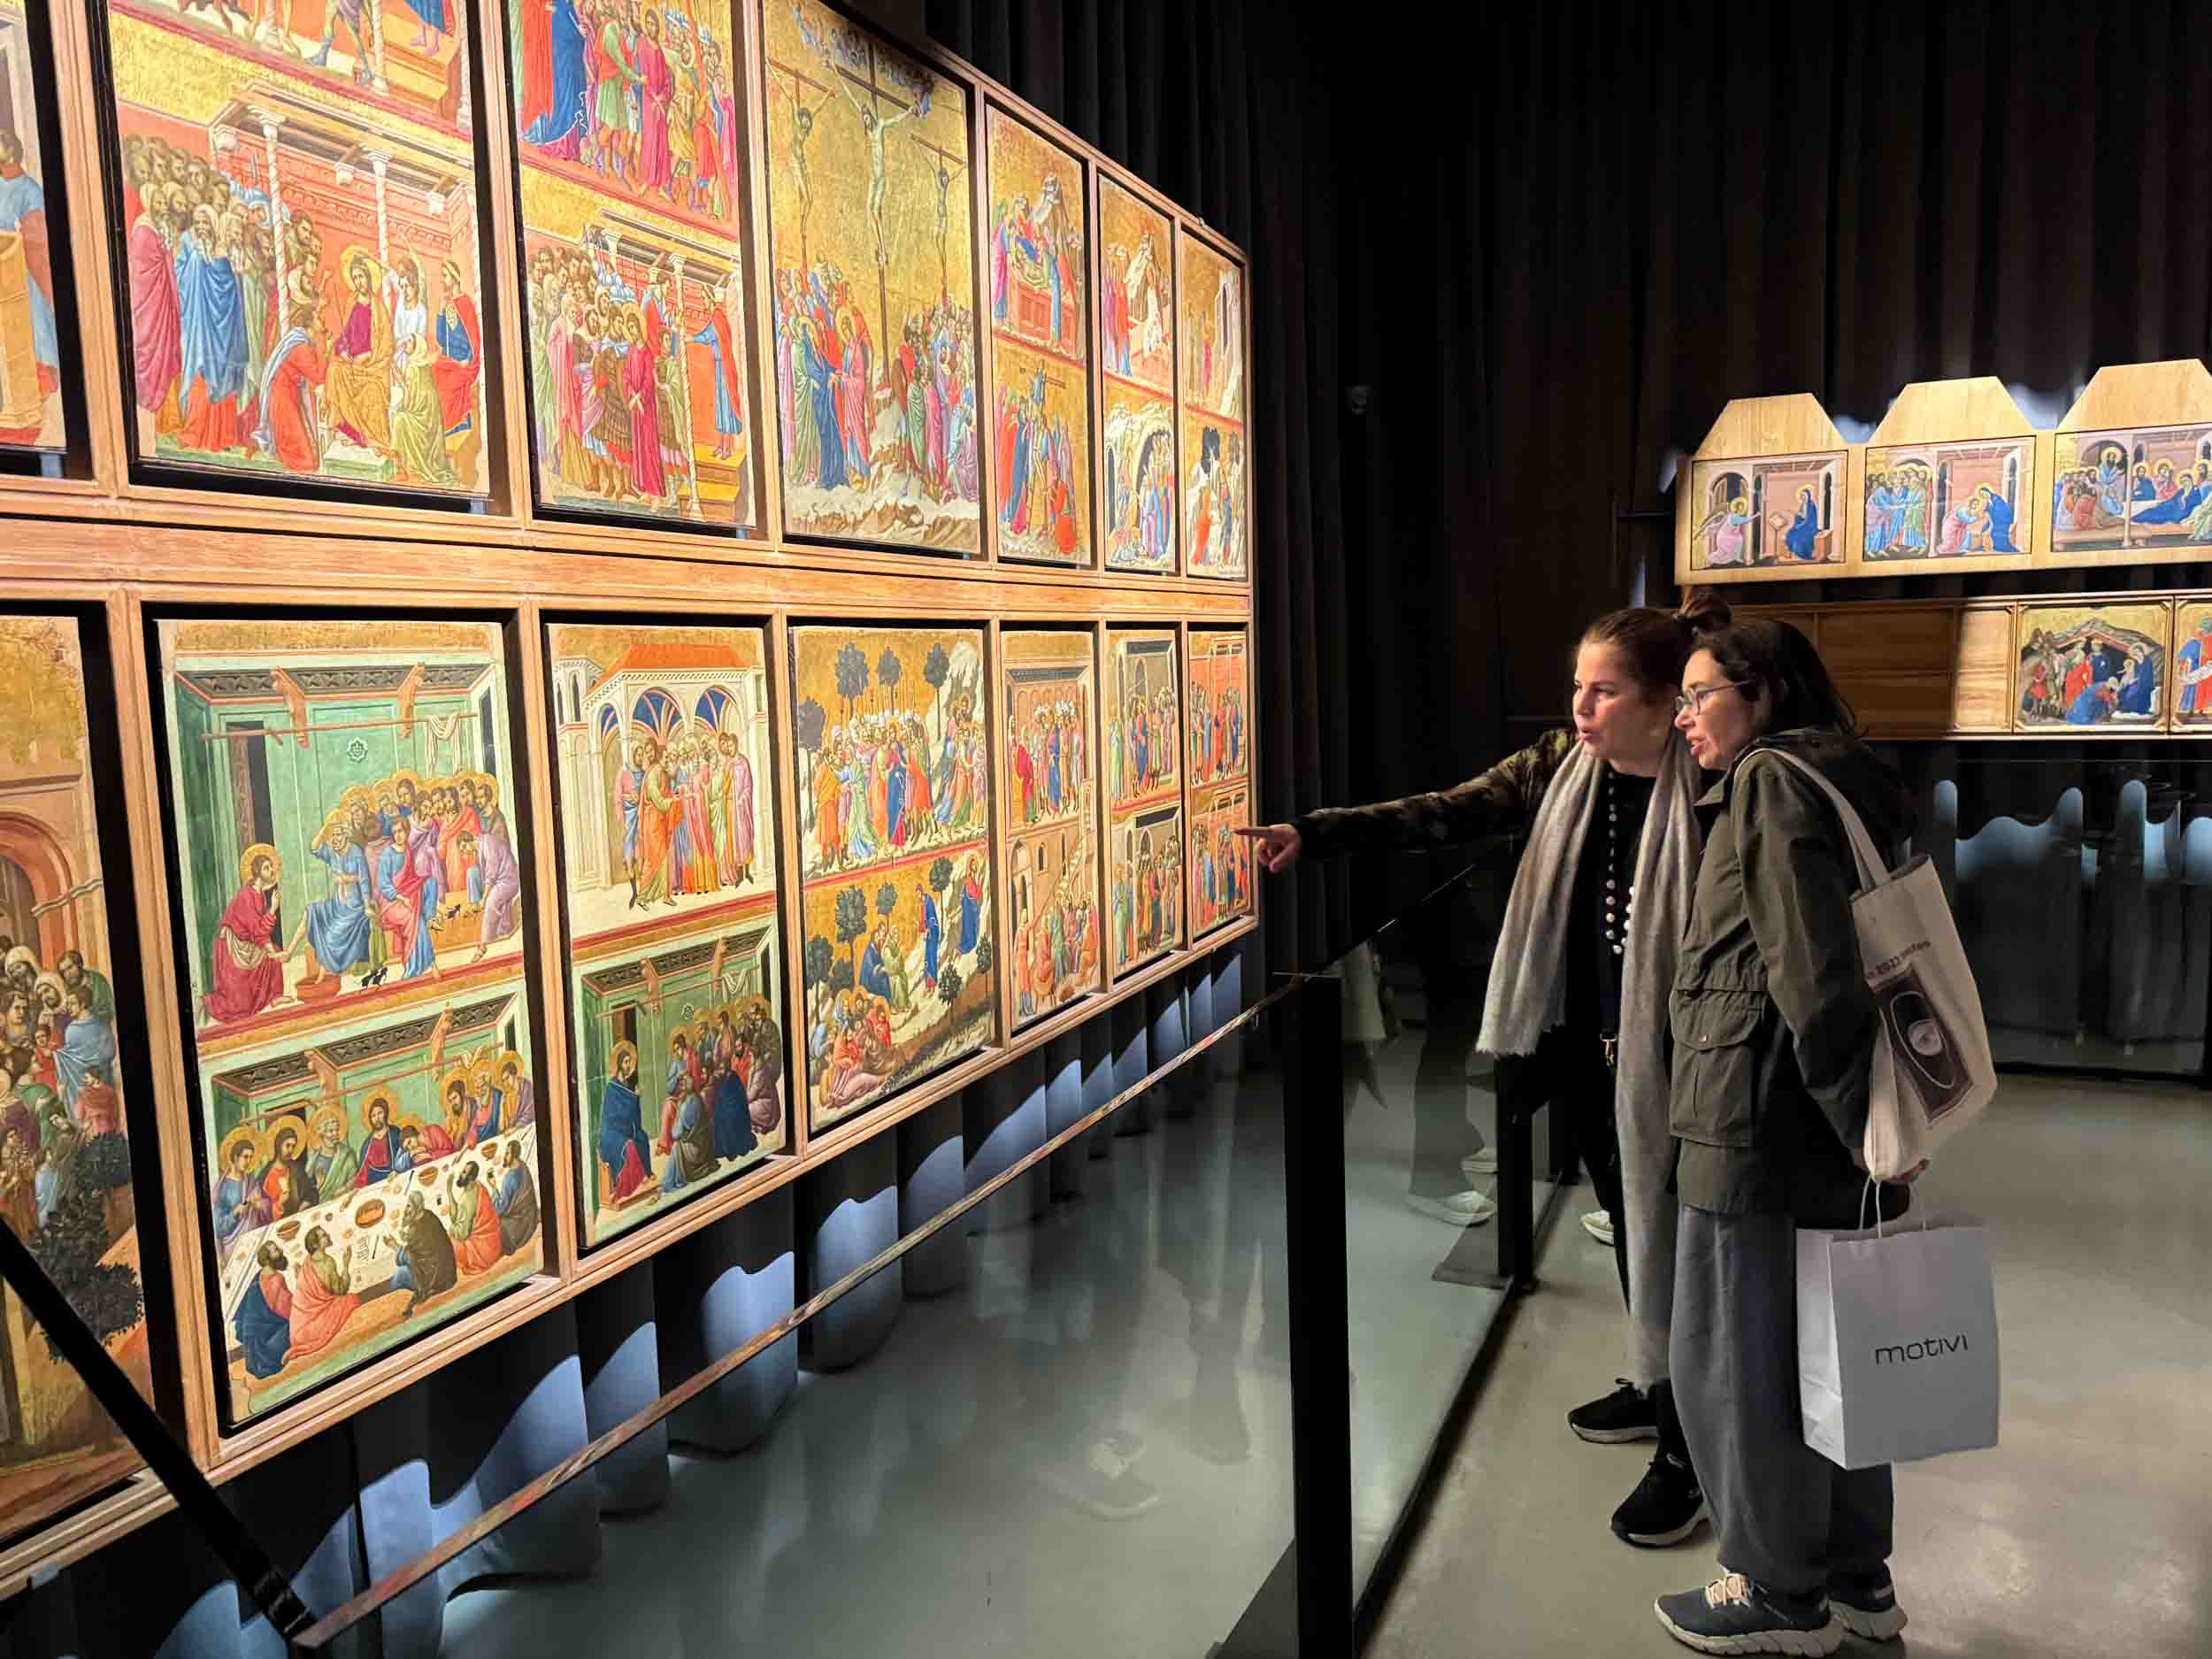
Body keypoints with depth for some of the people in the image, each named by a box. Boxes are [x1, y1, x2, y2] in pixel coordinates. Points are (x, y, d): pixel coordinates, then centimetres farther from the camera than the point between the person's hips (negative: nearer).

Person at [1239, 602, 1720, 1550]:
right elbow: (1444, 816, -5)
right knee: (1626, 1221, 22)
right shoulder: (1562, 767, -1)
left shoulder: (1705, 794, -19)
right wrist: (1314, 835, -13)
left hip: (1663, 1056, -6)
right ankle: (1654, 1389, 43)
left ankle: (1684, 1453, 22)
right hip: (1582, 1042, 6)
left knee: (1667, 1237, 4)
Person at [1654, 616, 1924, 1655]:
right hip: (1825, 1129, 10)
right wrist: (1869, 1115, 17)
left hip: (1761, 1125, -10)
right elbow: (1830, 965, 16)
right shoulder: (1840, 785, 15)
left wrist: (1859, 1117, -18)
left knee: (1733, 1359, 5)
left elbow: (1809, 971, -22)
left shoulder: (1770, 781, -13)